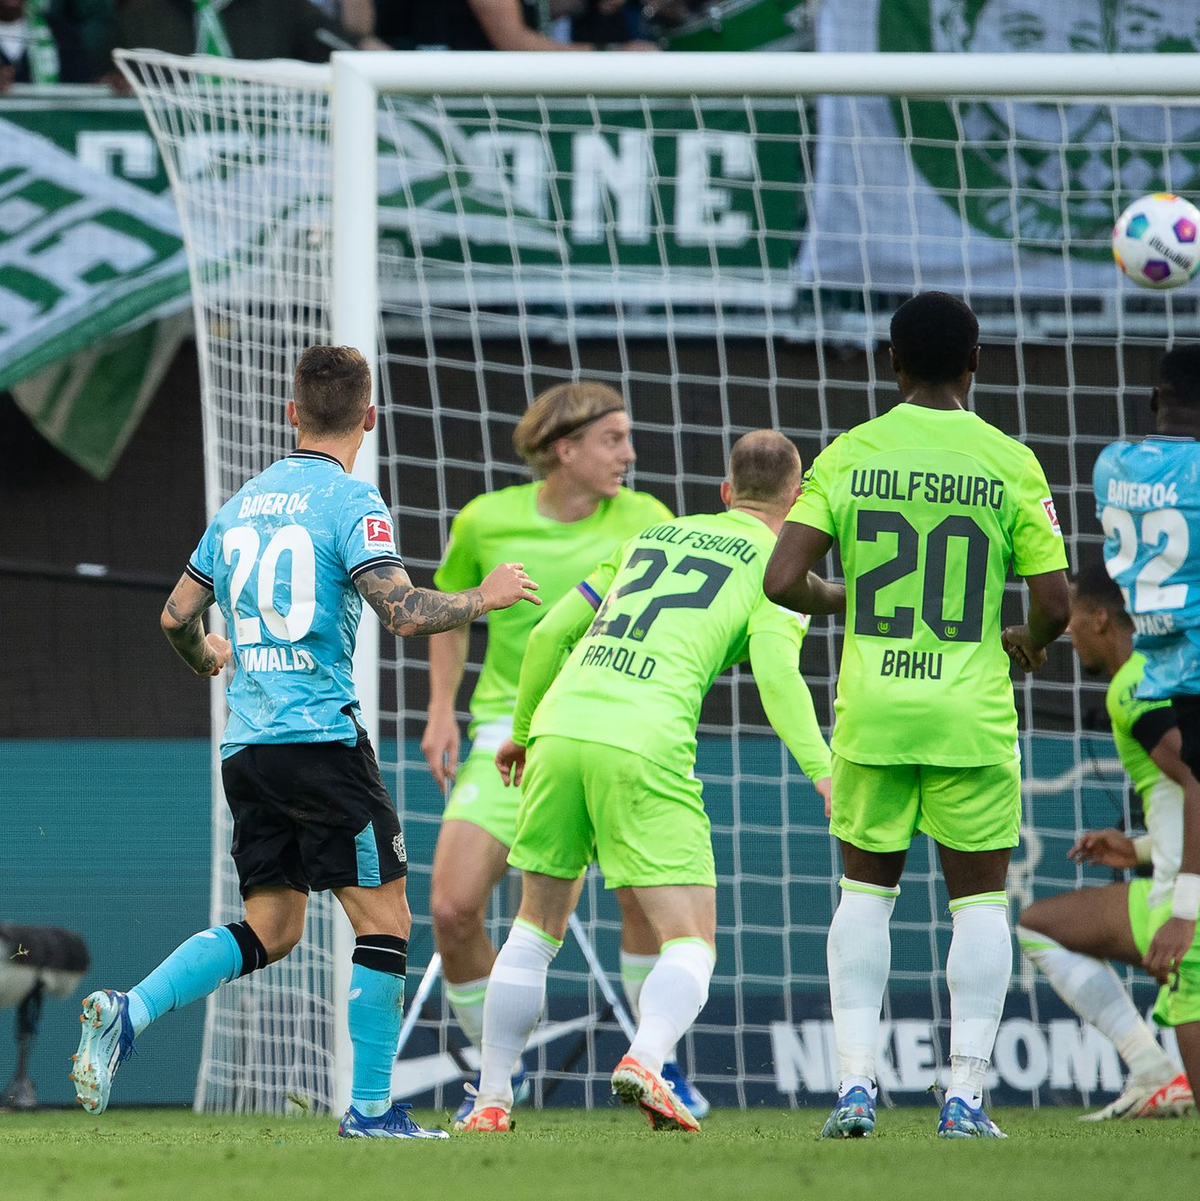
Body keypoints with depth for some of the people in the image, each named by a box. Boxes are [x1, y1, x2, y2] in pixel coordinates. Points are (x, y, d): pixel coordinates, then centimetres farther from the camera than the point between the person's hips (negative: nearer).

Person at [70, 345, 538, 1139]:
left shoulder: (241, 504, 14)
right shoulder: (351, 503, -7)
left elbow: (177, 615, 19)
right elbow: (404, 612, -18)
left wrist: (207, 659, 41)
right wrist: (485, 598, -1)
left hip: (247, 745, 7)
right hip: (322, 738, -7)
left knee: (271, 927, 11)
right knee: (383, 917, 0)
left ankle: (128, 1013, -7)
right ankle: (371, 1107, -2)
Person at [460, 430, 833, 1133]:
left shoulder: (653, 536, 26)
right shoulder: (774, 564, 10)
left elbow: (551, 633, 25)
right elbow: (776, 674, -8)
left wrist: (523, 730, 37)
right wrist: (822, 772, -13)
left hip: (560, 730, 5)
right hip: (644, 746, -5)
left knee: (537, 929, 19)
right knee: (691, 944, -2)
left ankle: (491, 1100, 17)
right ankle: (645, 1059, -29)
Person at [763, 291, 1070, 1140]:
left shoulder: (849, 456, -1)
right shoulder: (1009, 464, -3)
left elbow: (783, 582, -6)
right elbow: (1055, 602, -6)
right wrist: (1030, 643, 17)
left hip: (871, 710, 1)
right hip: (971, 715, -1)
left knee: (867, 888, 15)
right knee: (980, 896, 8)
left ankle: (856, 1081, 5)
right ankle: (966, 1093, 0)